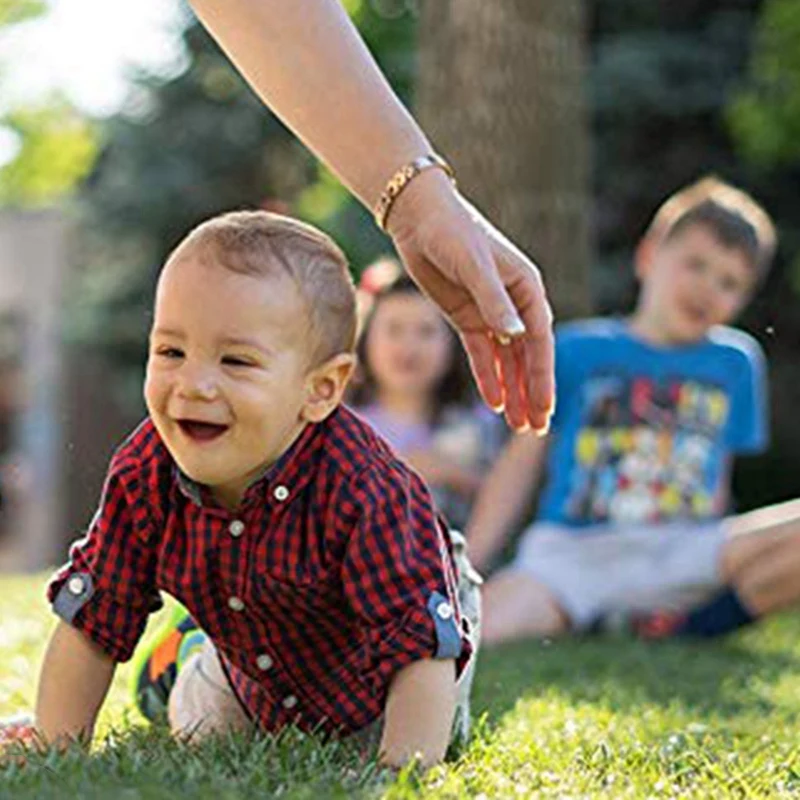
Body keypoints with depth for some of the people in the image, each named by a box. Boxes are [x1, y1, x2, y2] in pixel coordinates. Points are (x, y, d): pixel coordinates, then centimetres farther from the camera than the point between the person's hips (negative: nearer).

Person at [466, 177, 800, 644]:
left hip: (680, 555, 3)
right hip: (570, 551, -3)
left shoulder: (736, 363, 18)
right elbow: (521, 463, 10)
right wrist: (462, 569, 2)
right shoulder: (577, 351, 11)